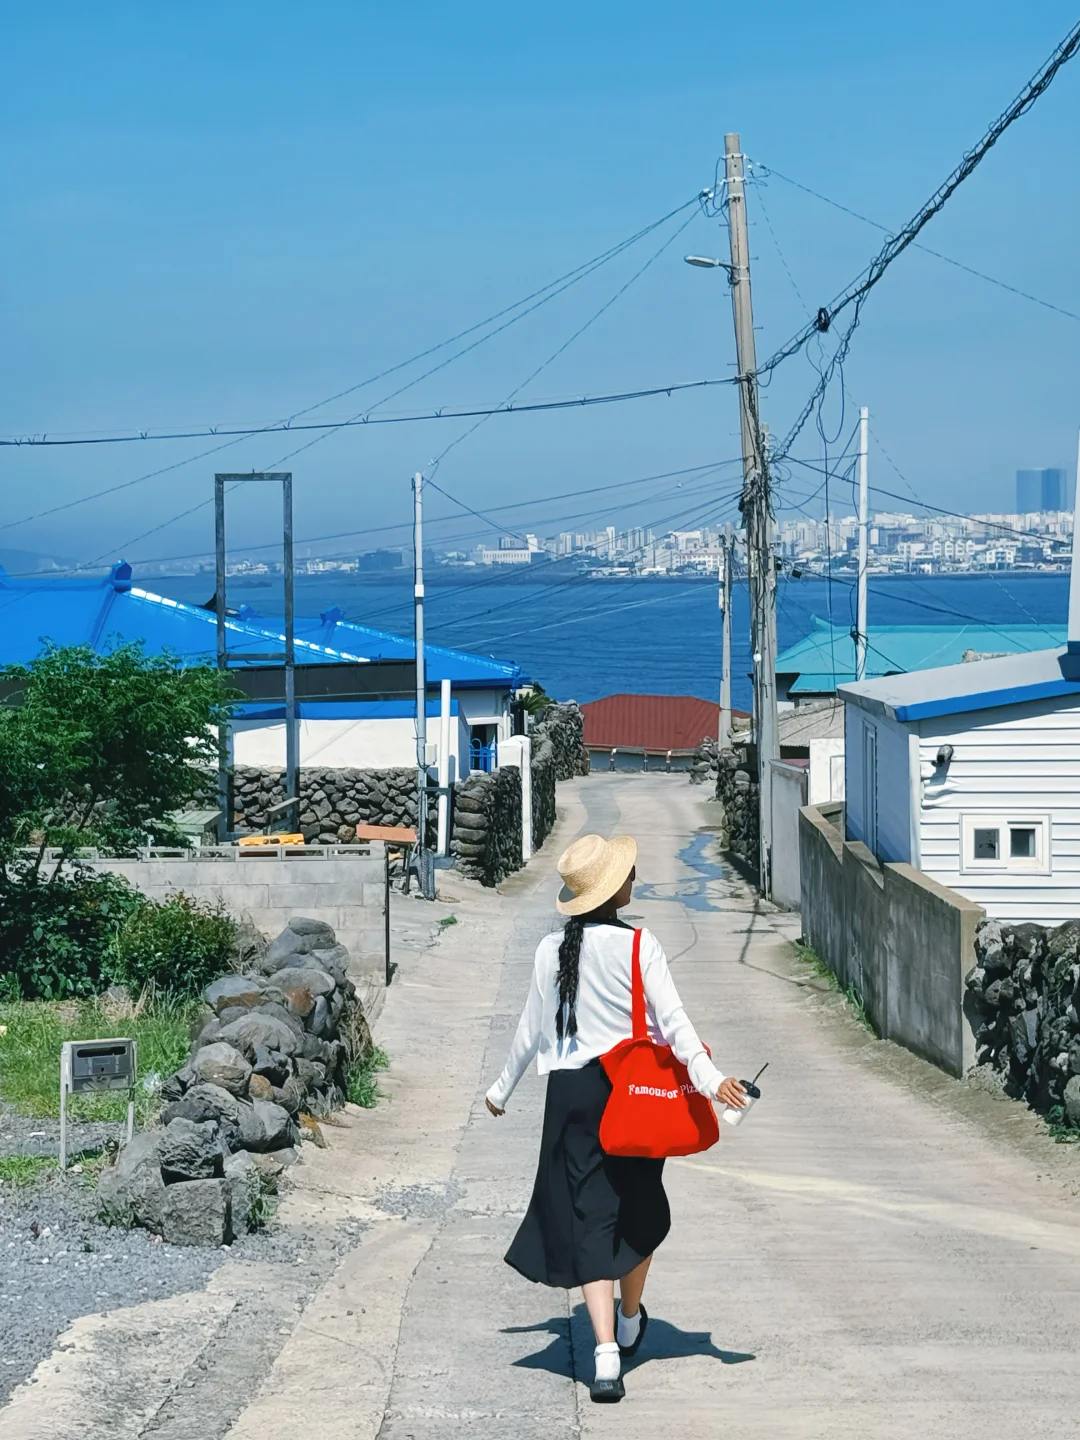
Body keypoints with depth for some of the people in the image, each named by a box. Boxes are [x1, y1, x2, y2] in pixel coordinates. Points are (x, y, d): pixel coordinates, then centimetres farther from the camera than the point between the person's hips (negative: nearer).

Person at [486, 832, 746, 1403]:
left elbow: (530, 1031, 8)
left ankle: (606, 1354, -12)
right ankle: (630, 1321, 41)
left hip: (572, 1094, 1)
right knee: (638, 1207, 21)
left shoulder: (551, 950, 0)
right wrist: (709, 1078, -19)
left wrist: (502, 1090, 22)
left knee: (589, 1218, 0)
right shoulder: (637, 945, -9)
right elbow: (672, 1020, -17)